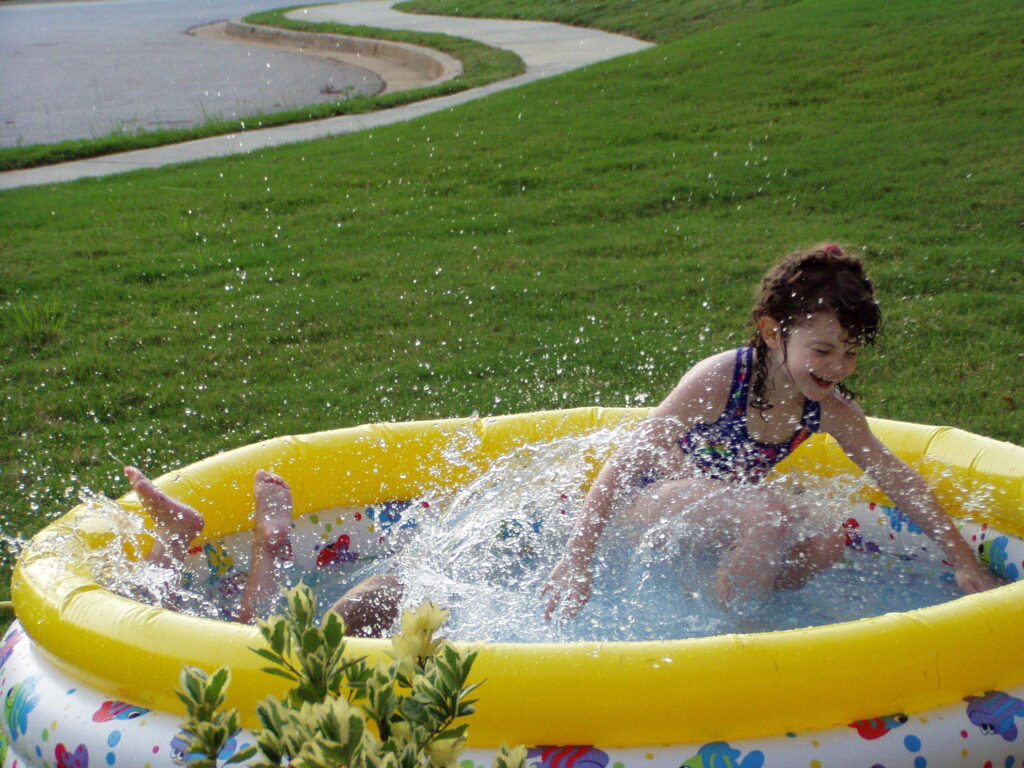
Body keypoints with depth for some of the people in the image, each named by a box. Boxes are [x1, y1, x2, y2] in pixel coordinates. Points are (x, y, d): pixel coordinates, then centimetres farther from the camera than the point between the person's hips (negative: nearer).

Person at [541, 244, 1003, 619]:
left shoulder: (830, 410, -11)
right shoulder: (719, 381, -28)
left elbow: (900, 481, -1)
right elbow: (625, 464, -30)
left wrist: (964, 561, -3)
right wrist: (577, 560, -36)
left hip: (723, 503, 7)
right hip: (653, 496, -7)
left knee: (827, 544, -16)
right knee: (775, 513, -32)